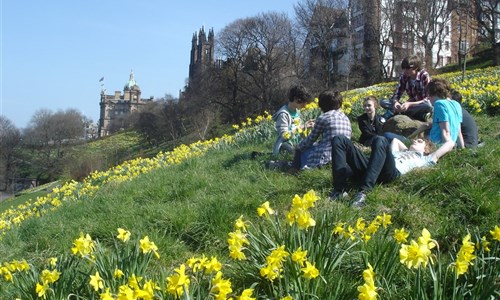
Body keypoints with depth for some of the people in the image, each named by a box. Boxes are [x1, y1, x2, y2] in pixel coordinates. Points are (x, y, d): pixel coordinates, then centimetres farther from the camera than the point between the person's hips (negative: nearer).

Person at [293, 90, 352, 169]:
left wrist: (299, 146, 24)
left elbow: (311, 139, 4)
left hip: (327, 157, -7)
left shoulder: (322, 118, -4)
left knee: (301, 151, 19)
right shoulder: (346, 118, 14)